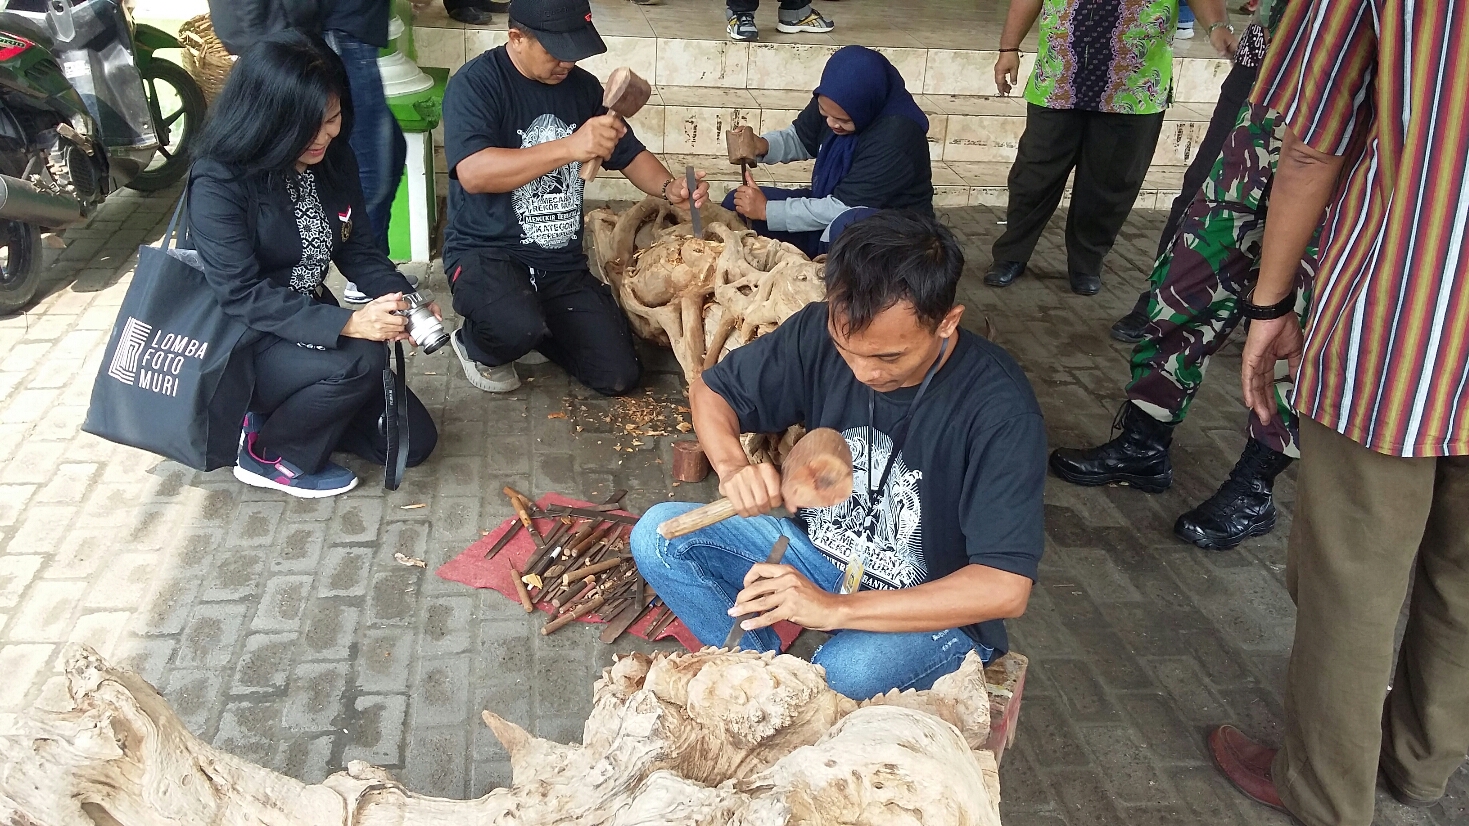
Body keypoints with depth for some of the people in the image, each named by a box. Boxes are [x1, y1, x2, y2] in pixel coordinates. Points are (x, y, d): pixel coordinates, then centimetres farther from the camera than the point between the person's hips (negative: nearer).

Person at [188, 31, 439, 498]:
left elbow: (357, 249, 1)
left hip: (312, 326, 7)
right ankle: (267, 455, -7)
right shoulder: (218, 183, -23)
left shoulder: (334, 158, -3)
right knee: (361, 361, -34)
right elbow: (242, 297, -27)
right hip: (243, 342, -7)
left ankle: (280, 411, 17)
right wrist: (346, 324, -37)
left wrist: (403, 298, -19)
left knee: (412, 440, 2)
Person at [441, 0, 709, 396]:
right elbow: (473, 173, -29)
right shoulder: (475, 84, -13)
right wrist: (571, 146, -37)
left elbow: (629, 153, 15)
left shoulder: (582, 86, 5)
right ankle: (477, 345, 2)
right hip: (486, 250, -5)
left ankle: (538, 327, 24)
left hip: (562, 261, 6)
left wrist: (669, 187, -7)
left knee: (619, 375, -4)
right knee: (518, 328, -37)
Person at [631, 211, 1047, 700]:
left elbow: (1006, 587, -28)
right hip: (819, 551, 5)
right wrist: (732, 466, -23)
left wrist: (838, 607, -36)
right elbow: (711, 389, 0)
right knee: (659, 535, -14)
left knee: (849, 672, -37)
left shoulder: (1000, 411, -27)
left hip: (937, 609, -4)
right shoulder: (821, 332, -15)